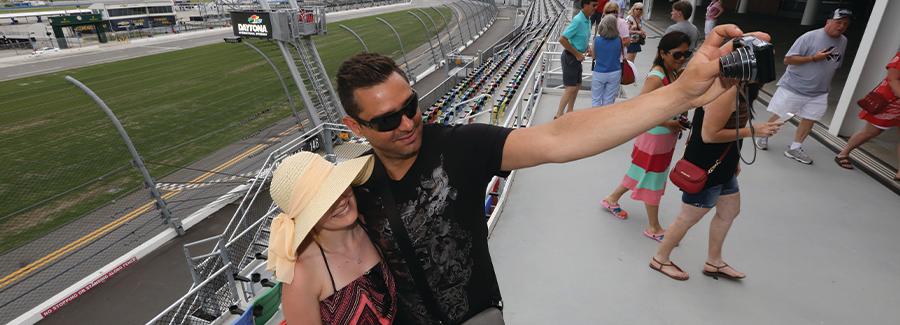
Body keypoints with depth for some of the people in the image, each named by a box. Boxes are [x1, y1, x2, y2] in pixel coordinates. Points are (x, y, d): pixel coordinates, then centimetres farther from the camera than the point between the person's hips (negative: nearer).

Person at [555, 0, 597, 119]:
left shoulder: (587, 21, 7)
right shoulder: (578, 20, -20)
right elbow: (562, 39, -26)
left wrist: (587, 49, 3)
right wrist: (577, 54, -19)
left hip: (577, 57, 9)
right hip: (570, 57, -9)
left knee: (577, 85, 16)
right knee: (571, 88, -8)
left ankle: (569, 111, 28)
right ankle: (559, 116, -1)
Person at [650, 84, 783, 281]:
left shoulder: (737, 86, 5)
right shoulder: (727, 90, -26)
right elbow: (709, 135, -27)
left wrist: (733, 158, 16)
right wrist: (752, 131, -21)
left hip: (723, 166, 10)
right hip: (705, 169, -10)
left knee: (730, 211, 22)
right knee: (688, 218, 5)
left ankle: (713, 262, 40)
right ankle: (660, 259, 26)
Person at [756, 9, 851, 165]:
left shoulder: (843, 41, 6)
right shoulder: (810, 37, -14)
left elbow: (834, 65, 18)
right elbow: (788, 59, -16)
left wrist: (825, 84, 17)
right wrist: (813, 58, -22)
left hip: (818, 93, 6)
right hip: (793, 87, -6)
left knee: (809, 120, 3)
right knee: (779, 116, 3)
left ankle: (794, 149, 11)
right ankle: (763, 137, 24)